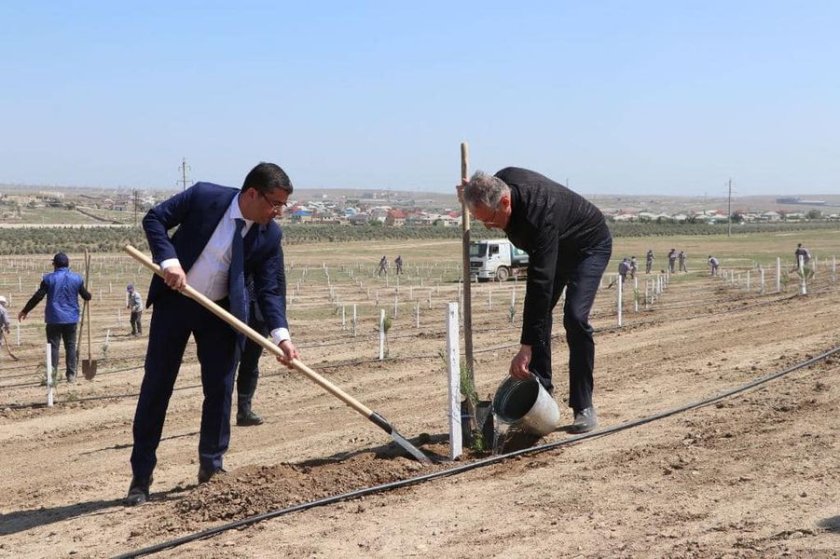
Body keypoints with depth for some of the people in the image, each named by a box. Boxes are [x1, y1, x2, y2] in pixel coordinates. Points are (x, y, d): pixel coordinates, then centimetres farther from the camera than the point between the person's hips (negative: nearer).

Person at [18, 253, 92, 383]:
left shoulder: (49, 278, -6)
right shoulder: (77, 278, 1)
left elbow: (38, 297, -7)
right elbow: (86, 296, 8)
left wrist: (25, 310, 4)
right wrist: (88, 295, 34)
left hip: (54, 318, -2)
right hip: (71, 318, 2)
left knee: (53, 346, 2)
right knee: (70, 346, 10)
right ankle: (71, 374, 9)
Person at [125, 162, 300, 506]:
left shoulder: (270, 236, -9)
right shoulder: (204, 196, -17)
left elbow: (270, 289, -8)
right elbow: (154, 219, -11)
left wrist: (280, 334, -23)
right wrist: (169, 260, -26)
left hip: (221, 310, 2)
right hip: (175, 300, -2)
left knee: (220, 388, 2)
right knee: (156, 387, 2)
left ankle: (211, 466, 19)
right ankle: (140, 477, 10)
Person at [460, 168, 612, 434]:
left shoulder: (539, 216, -44)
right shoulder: (498, 184, -22)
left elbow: (540, 282, -45)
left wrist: (526, 347, -46)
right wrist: (471, 193, -17)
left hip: (590, 245, -8)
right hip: (554, 247, 8)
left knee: (575, 317, -22)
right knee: (538, 312, 0)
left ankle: (584, 407, -15)